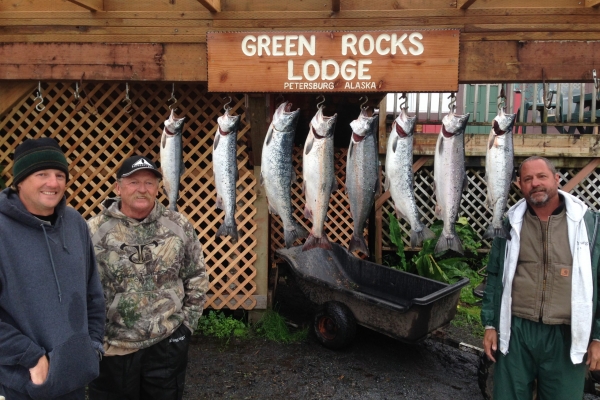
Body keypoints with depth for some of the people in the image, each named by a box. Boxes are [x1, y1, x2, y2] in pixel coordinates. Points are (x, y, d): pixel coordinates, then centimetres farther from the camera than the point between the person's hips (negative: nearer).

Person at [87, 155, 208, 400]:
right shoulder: (93, 231, -8)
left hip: (169, 343, 1)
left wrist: (188, 322, 2)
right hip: (112, 348, -1)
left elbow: (197, 277, 5)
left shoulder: (179, 226, -2)